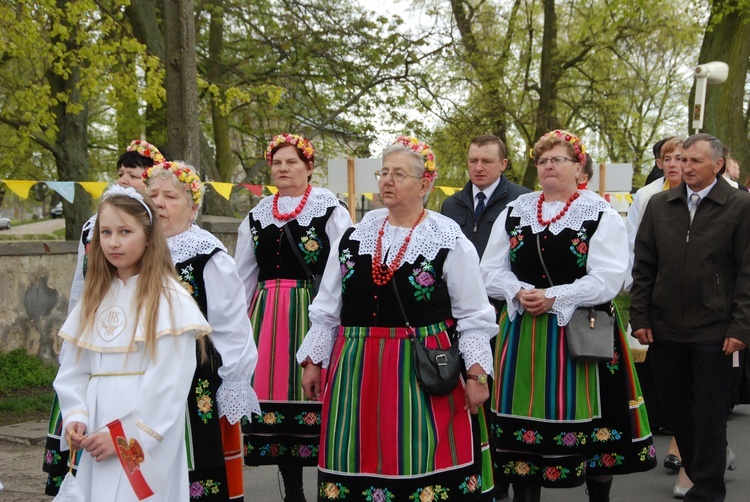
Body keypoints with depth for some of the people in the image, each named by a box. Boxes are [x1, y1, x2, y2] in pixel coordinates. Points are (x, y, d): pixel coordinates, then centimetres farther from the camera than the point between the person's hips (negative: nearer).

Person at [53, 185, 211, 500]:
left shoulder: (169, 300, -9)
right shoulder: (95, 297, 12)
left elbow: (168, 382, -15)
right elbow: (74, 370, 9)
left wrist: (127, 436, -16)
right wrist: (75, 417, -6)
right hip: (96, 437, 6)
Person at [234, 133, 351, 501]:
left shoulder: (330, 209, -2)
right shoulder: (257, 215, 13)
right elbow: (243, 276, 17)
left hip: (314, 314, -5)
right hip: (267, 316, 5)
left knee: (315, 396, -6)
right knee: (274, 393, 4)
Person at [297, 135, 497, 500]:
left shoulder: (449, 242, -5)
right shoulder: (355, 234, 8)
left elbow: (473, 316, -2)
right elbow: (327, 308, 13)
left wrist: (476, 374, -8)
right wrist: (313, 362, 10)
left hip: (424, 371, -4)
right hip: (357, 370, 4)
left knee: (423, 467, -2)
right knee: (361, 464, 7)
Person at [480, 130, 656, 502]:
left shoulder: (601, 215, -1)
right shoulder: (514, 212, 10)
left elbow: (607, 279, -11)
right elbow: (491, 271, 7)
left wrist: (553, 297, -18)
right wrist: (520, 292, -12)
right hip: (523, 333, 3)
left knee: (588, 420, 2)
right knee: (525, 423, 4)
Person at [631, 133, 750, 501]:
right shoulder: (659, 205, 8)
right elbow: (643, 267, 9)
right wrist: (640, 318, 3)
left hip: (713, 331, -4)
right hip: (664, 328, 4)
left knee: (709, 413, 1)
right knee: (674, 407, 12)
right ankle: (699, 471, 28)